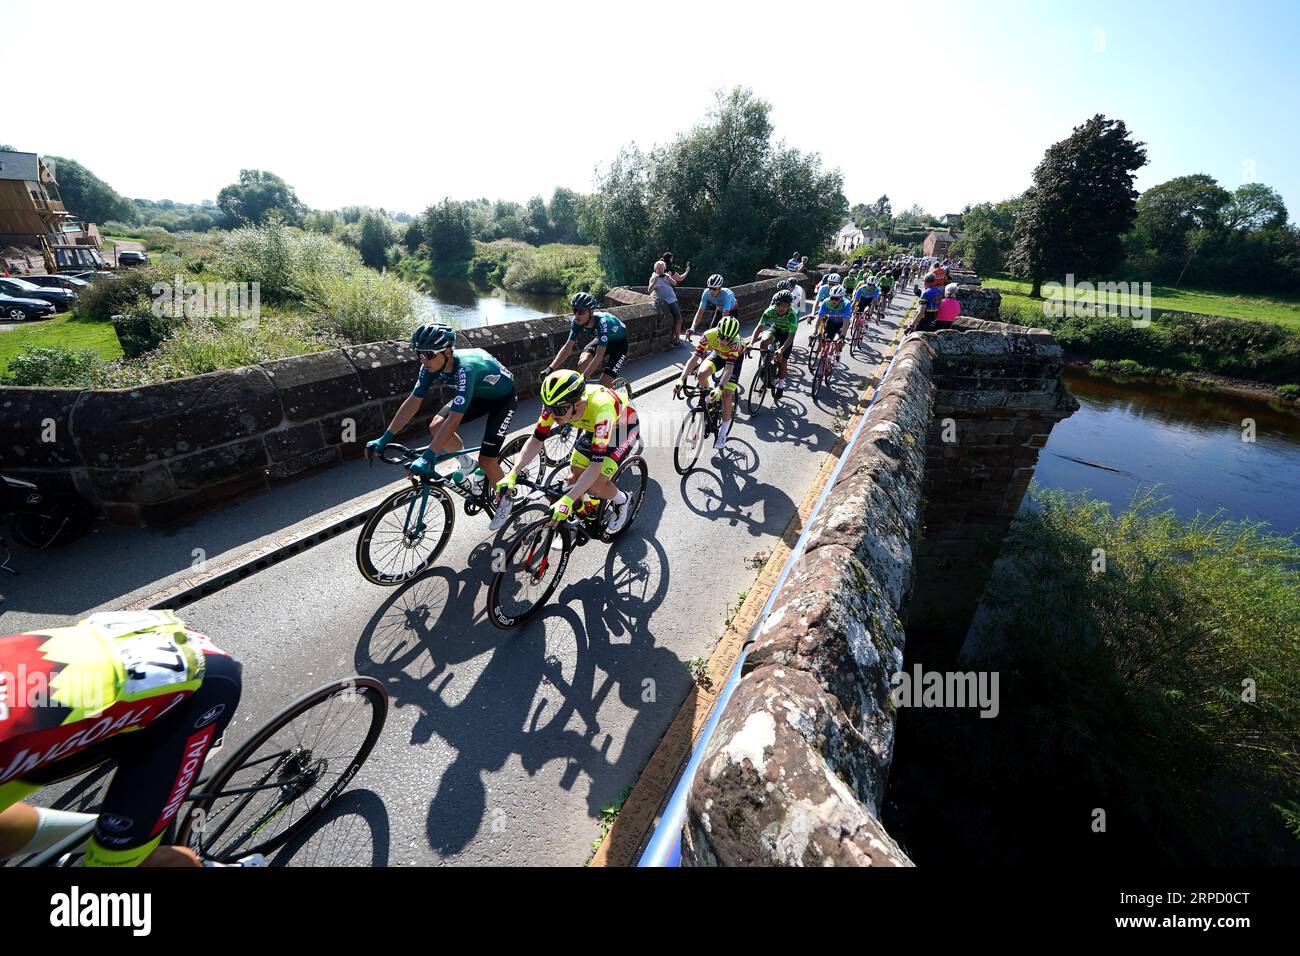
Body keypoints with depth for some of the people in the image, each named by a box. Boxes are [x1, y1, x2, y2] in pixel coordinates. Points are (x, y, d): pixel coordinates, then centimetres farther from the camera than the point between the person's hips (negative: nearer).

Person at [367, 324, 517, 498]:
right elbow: (413, 401, -11)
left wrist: (427, 457, -45)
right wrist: (384, 439, -14)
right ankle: (467, 464, 15)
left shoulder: (465, 368, -40)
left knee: (487, 461, -14)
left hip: (502, 397, -7)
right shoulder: (431, 365, -19)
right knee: (436, 427, -10)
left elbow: (454, 419, -44)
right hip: (477, 393, 7)